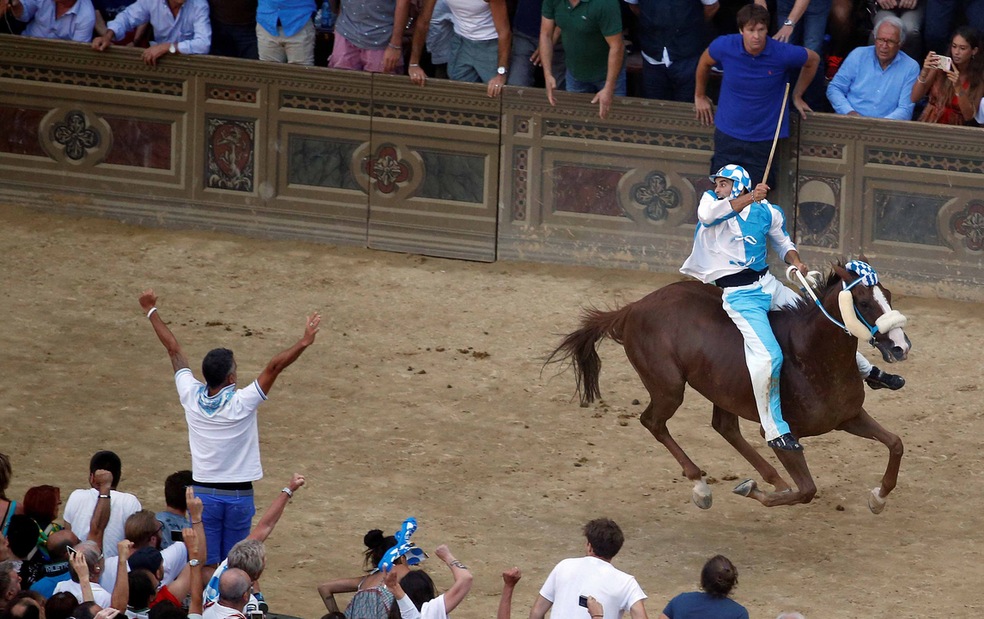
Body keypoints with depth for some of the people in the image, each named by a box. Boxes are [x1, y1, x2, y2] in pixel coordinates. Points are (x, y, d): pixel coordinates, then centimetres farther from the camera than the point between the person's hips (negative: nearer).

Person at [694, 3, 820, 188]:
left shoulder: (782, 54, -20)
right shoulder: (725, 46, -15)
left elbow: (813, 60, 4)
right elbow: (705, 62, 11)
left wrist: (797, 96, 11)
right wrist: (700, 95, 23)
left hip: (764, 137, -2)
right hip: (728, 135, 2)